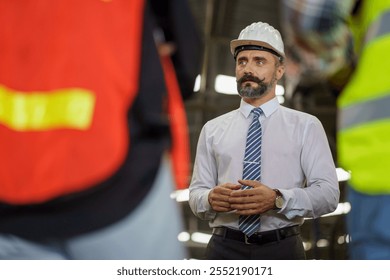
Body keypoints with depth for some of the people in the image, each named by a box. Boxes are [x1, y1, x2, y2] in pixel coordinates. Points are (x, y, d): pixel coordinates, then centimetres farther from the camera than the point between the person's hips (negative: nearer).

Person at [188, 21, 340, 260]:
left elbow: (328, 193, -7)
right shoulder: (213, 130, 10)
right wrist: (211, 198, -16)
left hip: (282, 249, -1)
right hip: (225, 249, 2)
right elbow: (196, 193, 7)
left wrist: (277, 199, -23)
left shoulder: (306, 126, 2)